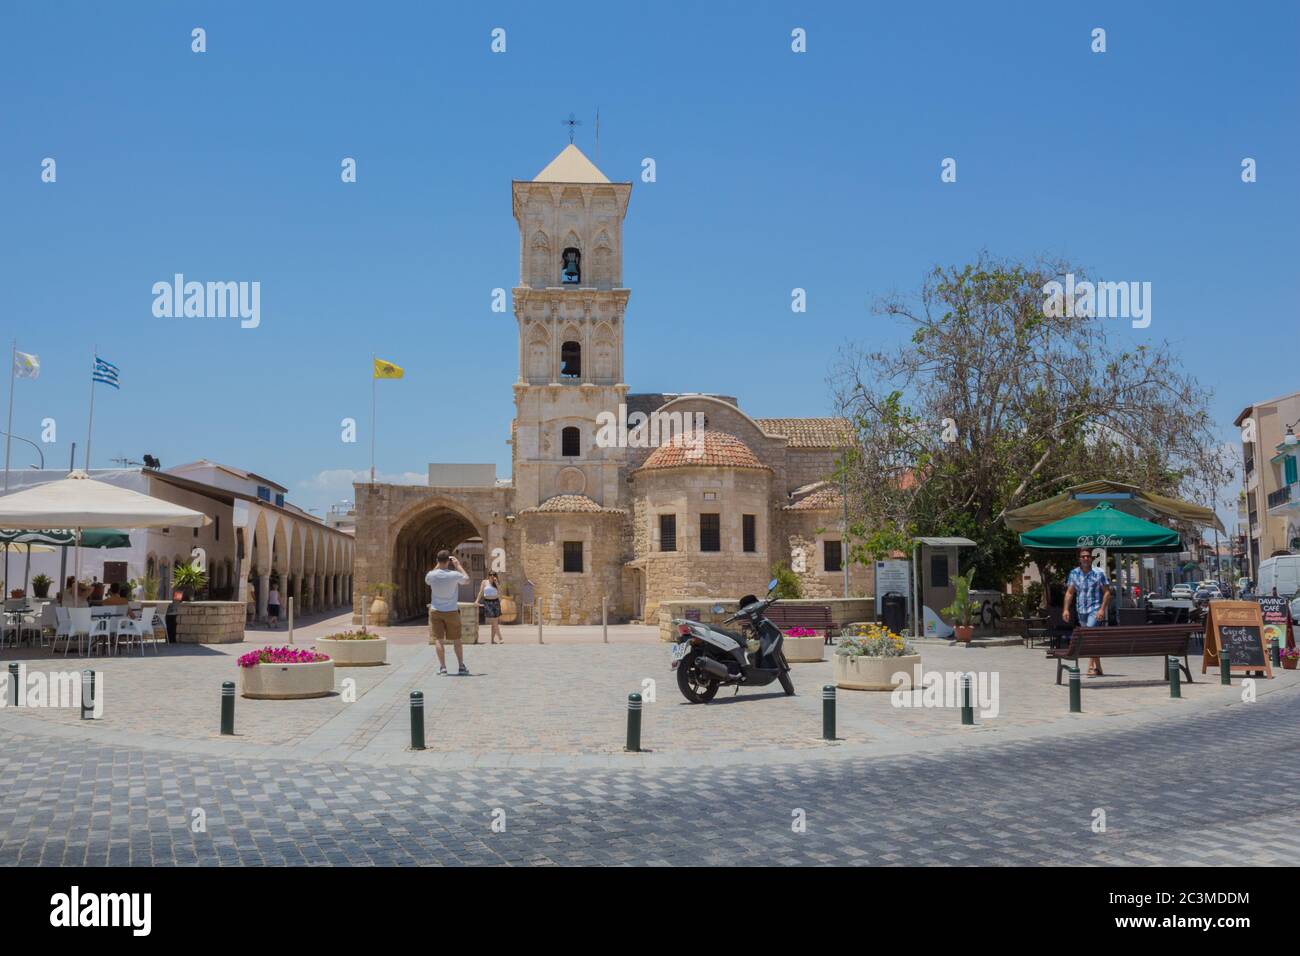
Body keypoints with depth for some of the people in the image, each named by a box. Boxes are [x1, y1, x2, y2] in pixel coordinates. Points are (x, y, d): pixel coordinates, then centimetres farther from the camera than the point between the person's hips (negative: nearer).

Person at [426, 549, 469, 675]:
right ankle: (462, 666, 15)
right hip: (452, 611, 0)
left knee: (439, 640, 3)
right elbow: (467, 578, 6)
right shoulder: (454, 575, -15)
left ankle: (442, 668, -2)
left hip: (436, 611, 0)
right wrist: (458, 565, 12)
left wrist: (438, 565, 15)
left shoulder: (432, 575, -11)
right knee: (456, 640, 11)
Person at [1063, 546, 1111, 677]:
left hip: (1095, 610, -5)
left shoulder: (1098, 573, -4)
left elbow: (1106, 592, -4)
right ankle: (1098, 668, 18)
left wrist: (1102, 609, -15)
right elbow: (1069, 592, 12)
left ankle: (1091, 667, -21)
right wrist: (1066, 609, 3)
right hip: (1081, 611, 5)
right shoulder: (1074, 573, 7)